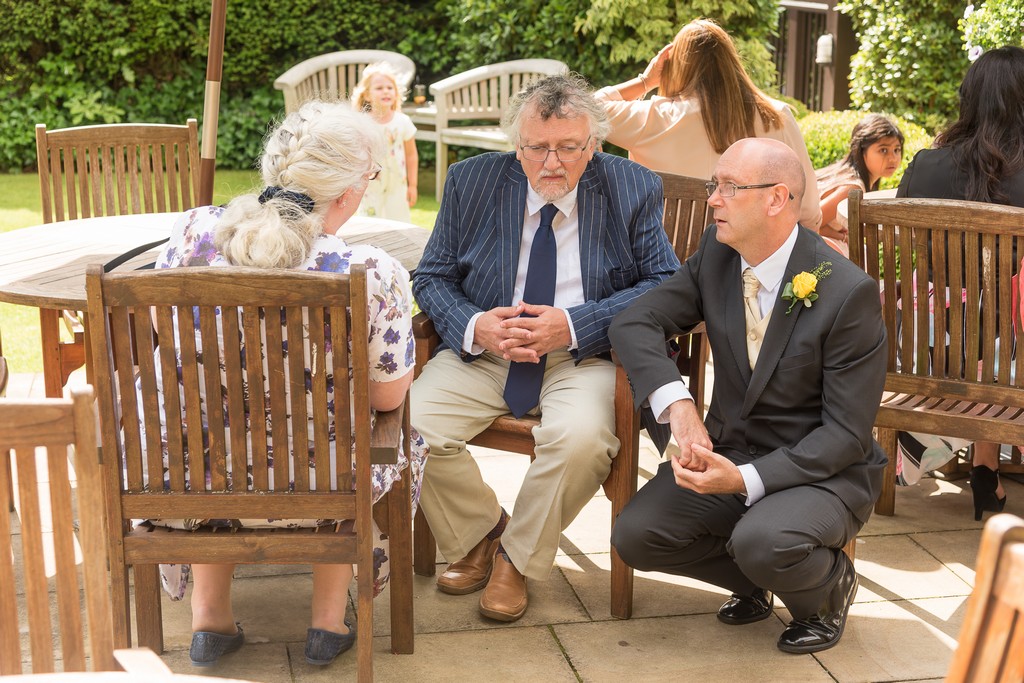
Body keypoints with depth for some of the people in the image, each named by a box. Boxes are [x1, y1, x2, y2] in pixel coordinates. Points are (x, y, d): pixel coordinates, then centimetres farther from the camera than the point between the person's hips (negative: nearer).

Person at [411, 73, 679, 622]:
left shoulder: (633, 190, -1)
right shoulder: (472, 181, 4)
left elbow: (664, 285, -4)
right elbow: (432, 278, 8)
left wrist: (575, 325, -18)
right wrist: (473, 326, -14)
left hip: (585, 357, -2)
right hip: (481, 352, 2)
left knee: (581, 436, -34)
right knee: (409, 424, -23)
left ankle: (518, 558, -4)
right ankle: (480, 534, 8)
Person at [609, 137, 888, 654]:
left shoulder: (848, 292, -20)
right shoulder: (716, 255, -3)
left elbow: (847, 432, -18)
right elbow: (634, 322, -5)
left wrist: (748, 480, -29)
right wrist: (675, 403, -25)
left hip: (822, 472, -5)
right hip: (729, 453, 6)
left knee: (763, 542, -35)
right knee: (634, 536, -14)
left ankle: (828, 584, 3)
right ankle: (756, 578, 15)